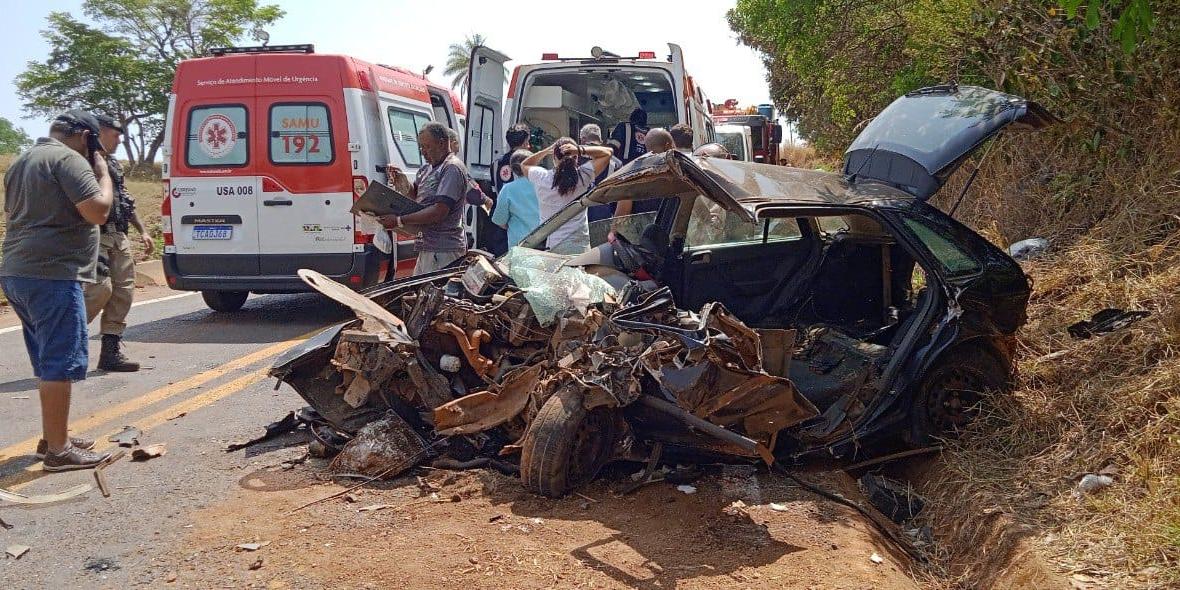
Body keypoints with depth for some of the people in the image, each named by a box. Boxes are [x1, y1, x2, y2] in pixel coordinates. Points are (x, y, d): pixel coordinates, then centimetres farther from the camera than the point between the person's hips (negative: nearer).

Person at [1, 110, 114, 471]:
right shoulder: (69, 160, -9)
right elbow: (98, 211, -17)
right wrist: (103, 173, -2)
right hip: (52, 275, -10)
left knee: (48, 361, 19)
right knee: (61, 363, -6)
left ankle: (52, 437, 26)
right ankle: (58, 450, -4)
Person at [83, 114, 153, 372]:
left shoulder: (113, 164, 22)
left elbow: (126, 201, 27)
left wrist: (142, 231, 23)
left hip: (119, 237, 9)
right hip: (95, 236, -9)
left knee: (123, 291, 4)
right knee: (101, 288, -18)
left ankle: (112, 351, 8)